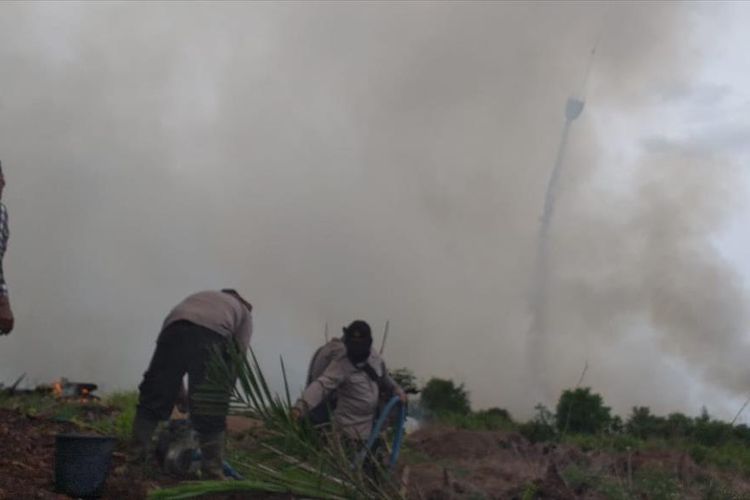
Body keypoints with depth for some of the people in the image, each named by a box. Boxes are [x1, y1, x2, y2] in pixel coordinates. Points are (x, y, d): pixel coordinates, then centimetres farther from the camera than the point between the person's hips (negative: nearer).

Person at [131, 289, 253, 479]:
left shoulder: (200, 297, 44)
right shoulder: (243, 311, 36)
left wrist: (179, 393, 42)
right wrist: (224, 393, 26)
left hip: (173, 329, 3)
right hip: (213, 335, -2)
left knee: (151, 401, 15)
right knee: (210, 415, 8)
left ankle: (136, 460, 16)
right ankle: (213, 473, 11)